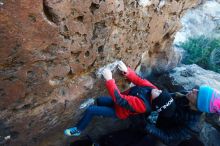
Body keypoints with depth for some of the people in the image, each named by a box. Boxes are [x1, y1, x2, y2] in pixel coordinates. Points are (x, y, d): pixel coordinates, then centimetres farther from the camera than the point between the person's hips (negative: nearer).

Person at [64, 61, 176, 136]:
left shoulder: (142, 105, -42)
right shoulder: (152, 89, -22)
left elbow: (119, 99, -43)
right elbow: (138, 80, -11)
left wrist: (109, 79, -45)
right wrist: (127, 71, -27)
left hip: (119, 111, -7)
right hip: (121, 102, 7)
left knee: (90, 110, -11)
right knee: (99, 100, 20)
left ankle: (78, 130, 13)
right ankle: (102, 113, 51)